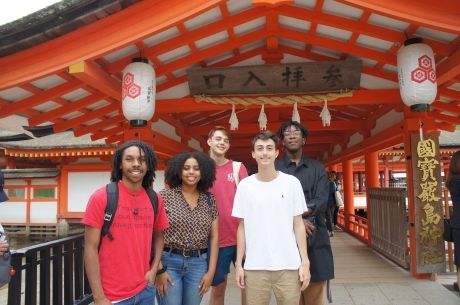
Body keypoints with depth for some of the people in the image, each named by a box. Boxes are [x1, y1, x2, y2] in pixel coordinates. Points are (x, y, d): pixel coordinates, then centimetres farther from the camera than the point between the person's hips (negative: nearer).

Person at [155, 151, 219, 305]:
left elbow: (214, 236, 7)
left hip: (198, 264, 3)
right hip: (169, 262, -3)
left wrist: (211, 271, 3)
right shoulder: (165, 196, -6)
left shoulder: (209, 200, 5)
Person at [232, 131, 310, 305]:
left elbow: (298, 225, 3)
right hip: (255, 267, 0)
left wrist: (305, 262, -1)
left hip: (289, 266, 0)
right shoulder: (245, 185, 0)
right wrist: (238, 264, 3)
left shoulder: (292, 183, -1)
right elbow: (242, 227, 5)